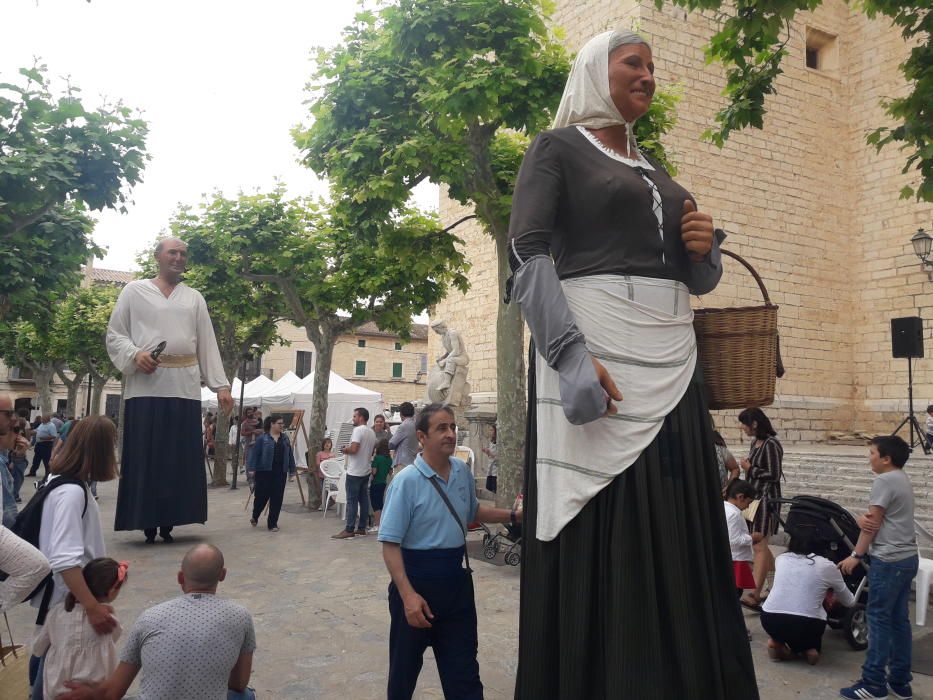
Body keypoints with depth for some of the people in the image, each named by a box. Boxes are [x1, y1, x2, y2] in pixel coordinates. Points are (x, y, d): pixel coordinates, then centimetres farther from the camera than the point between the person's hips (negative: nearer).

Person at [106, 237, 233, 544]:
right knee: (146, 457, -2)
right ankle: (147, 524, 4)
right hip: (146, 386, -2)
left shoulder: (194, 298, 16)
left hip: (184, 387, 3)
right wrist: (135, 354, -15)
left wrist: (220, 385, 3)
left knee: (180, 458, 0)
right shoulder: (135, 291, 9)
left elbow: (208, 343, 11)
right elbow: (114, 334, 6)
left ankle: (169, 522, 8)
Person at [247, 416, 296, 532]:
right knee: (262, 496, 6)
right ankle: (255, 517, 34)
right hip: (264, 471, -4)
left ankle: (273, 523, 12)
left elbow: (289, 454, 12)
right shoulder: (262, 438, -5)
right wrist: (252, 468, -13)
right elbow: (255, 453, -7)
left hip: (280, 472, 4)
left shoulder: (285, 438, 10)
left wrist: (292, 469, 11)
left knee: (277, 498, 2)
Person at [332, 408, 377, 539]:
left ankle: (349, 530, -5)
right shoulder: (372, 432, 13)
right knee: (364, 500, 9)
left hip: (355, 472, -9)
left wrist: (345, 450, -5)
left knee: (352, 501, -6)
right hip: (366, 471, 9)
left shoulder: (358, 430, -14)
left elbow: (353, 449, -23)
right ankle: (361, 528, 13)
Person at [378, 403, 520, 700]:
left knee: (464, 674, 9)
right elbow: (390, 544, -18)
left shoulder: (462, 471, 1)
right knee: (405, 666, 14)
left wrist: (513, 516, 8)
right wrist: (408, 595, -26)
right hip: (417, 579, -5)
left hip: (457, 578, 5)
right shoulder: (407, 481, -18)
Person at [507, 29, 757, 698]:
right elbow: (528, 255, -9)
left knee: (679, 540, 5)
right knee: (600, 546, -7)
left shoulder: (656, 169, 25)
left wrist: (705, 248, 3)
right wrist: (572, 356, -22)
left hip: (673, 362, 6)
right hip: (594, 351, -6)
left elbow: (698, 279, 27)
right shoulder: (556, 147, 6)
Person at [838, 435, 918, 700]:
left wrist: (856, 555, -8)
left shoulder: (884, 481, -15)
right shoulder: (902, 479, 15)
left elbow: (873, 522, -14)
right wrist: (863, 519, -12)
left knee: (878, 618, -5)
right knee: (899, 619, 12)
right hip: (907, 557, 10)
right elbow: (872, 519, 10)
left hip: (889, 560, -10)